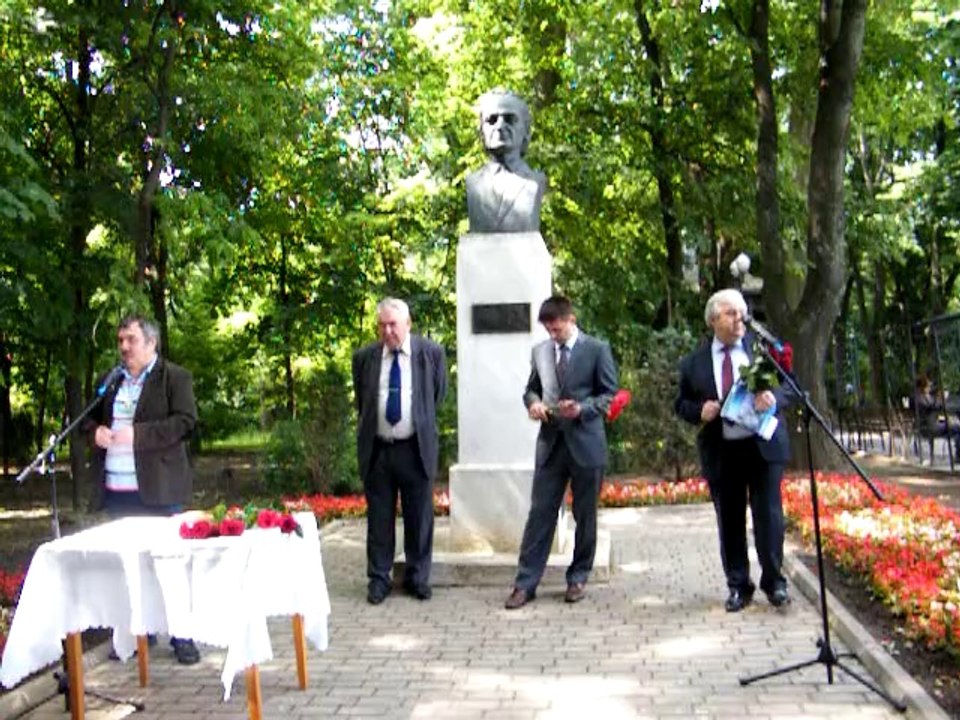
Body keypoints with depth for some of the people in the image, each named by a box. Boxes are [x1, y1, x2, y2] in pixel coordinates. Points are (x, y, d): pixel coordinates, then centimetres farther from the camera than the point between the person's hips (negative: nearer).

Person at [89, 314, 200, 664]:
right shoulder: (109, 382, 17)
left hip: (158, 490, -6)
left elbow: (186, 422, -12)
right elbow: (94, 420, 26)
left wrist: (137, 433, -20)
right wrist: (97, 432, 2)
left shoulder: (175, 378, -1)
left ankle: (182, 637, 7)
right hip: (116, 490, 6)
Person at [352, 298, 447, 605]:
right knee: (379, 519, 7)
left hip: (416, 449, -1)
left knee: (419, 518, 7)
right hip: (376, 450, 1)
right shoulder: (364, 357, 2)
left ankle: (417, 578, 21)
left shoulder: (431, 353, -2)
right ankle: (379, 579, 19)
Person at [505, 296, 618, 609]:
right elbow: (531, 389, 18)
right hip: (550, 442, 3)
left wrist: (582, 408, -18)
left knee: (585, 516, 8)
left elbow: (610, 394, -1)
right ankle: (525, 583, 5)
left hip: (585, 442, -2)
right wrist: (533, 403, -5)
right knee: (540, 512, 1)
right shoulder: (540, 351, 10)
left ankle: (578, 578, 22)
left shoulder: (596, 349, -1)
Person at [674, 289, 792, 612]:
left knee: (768, 514, 0)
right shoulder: (694, 362, 3)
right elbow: (681, 403, 10)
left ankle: (774, 582, 16)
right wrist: (699, 411, -12)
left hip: (764, 445, -1)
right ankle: (738, 586, 19)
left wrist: (774, 397, -17)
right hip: (720, 452, 1)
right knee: (729, 522, 7)